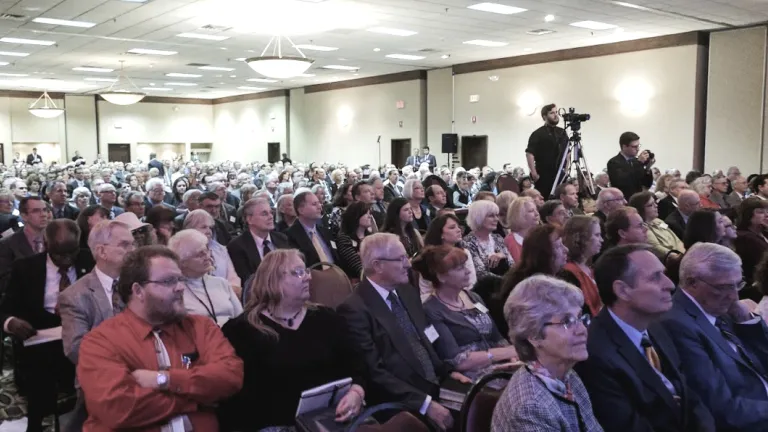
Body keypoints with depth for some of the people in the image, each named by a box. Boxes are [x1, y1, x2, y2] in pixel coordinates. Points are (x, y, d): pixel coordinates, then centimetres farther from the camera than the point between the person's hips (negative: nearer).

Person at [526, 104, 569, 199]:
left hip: (560, 174, 6)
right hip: (544, 175, -6)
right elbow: (529, 153, -13)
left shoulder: (562, 132, 15)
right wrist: (534, 173, -17)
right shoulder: (538, 134, -5)